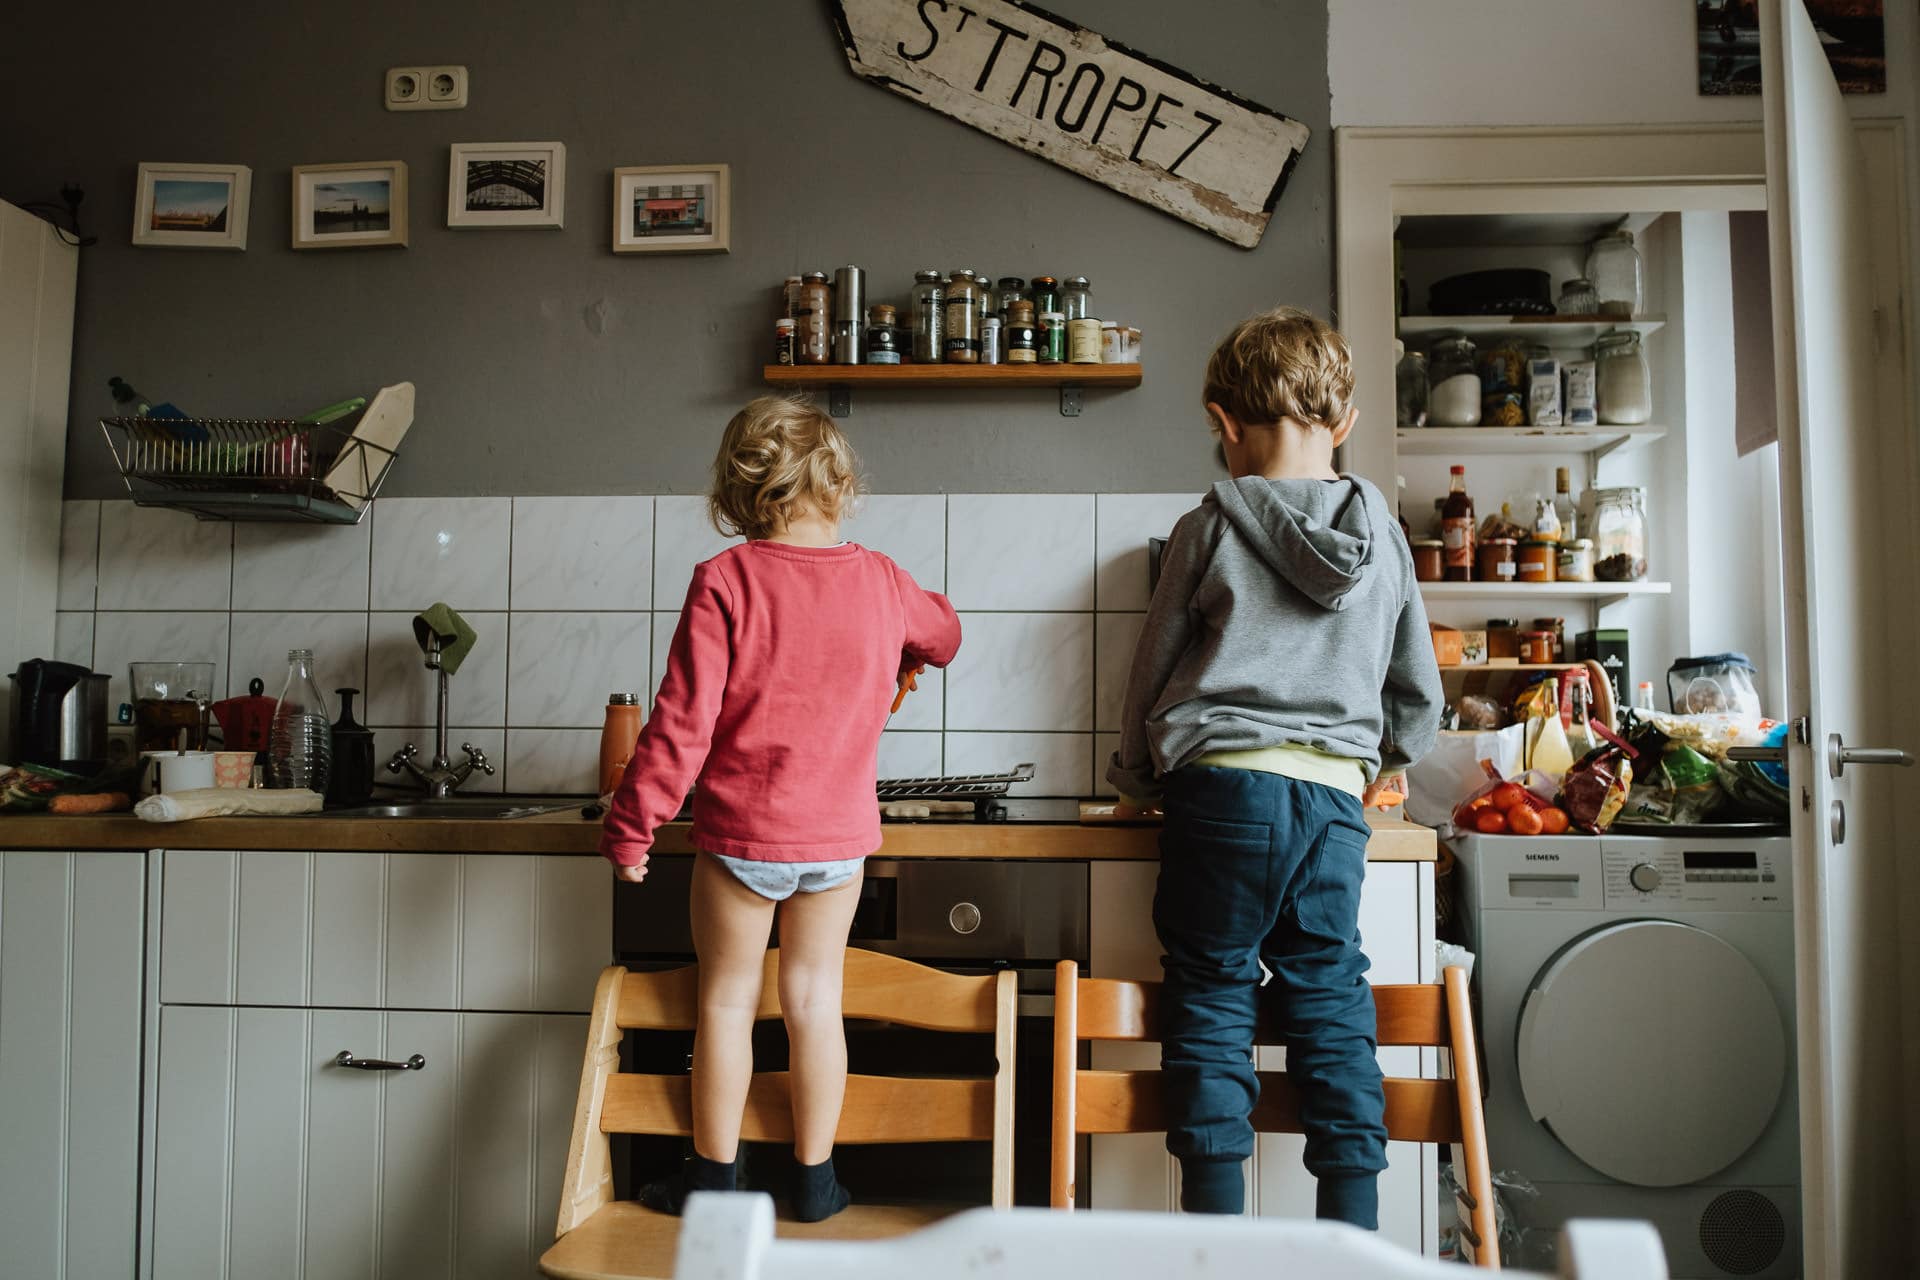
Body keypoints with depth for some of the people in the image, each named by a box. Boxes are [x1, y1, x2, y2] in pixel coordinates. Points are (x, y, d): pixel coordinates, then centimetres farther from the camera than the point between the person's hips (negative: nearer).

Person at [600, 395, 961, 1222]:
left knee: (727, 998, 12)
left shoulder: (724, 580, -13)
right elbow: (942, 634, 21)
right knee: (815, 998, 13)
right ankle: (814, 1180, 24)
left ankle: (712, 1177, 24)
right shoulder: (880, 581, -2)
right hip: (840, 831, 3)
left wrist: (631, 824, -7)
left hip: (740, 831, -3)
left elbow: (684, 718, -15)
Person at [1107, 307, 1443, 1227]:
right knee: (1331, 999, 12)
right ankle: (1353, 1243, 16)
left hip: (1224, 784, -3)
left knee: (1212, 993, 7)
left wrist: (1135, 781, 21)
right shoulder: (1383, 534, 11)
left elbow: (1154, 668, 7)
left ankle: (1218, 1235, 11)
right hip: (1335, 798, 3)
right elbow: (1420, 698, 18)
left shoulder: (1212, 528, 0)